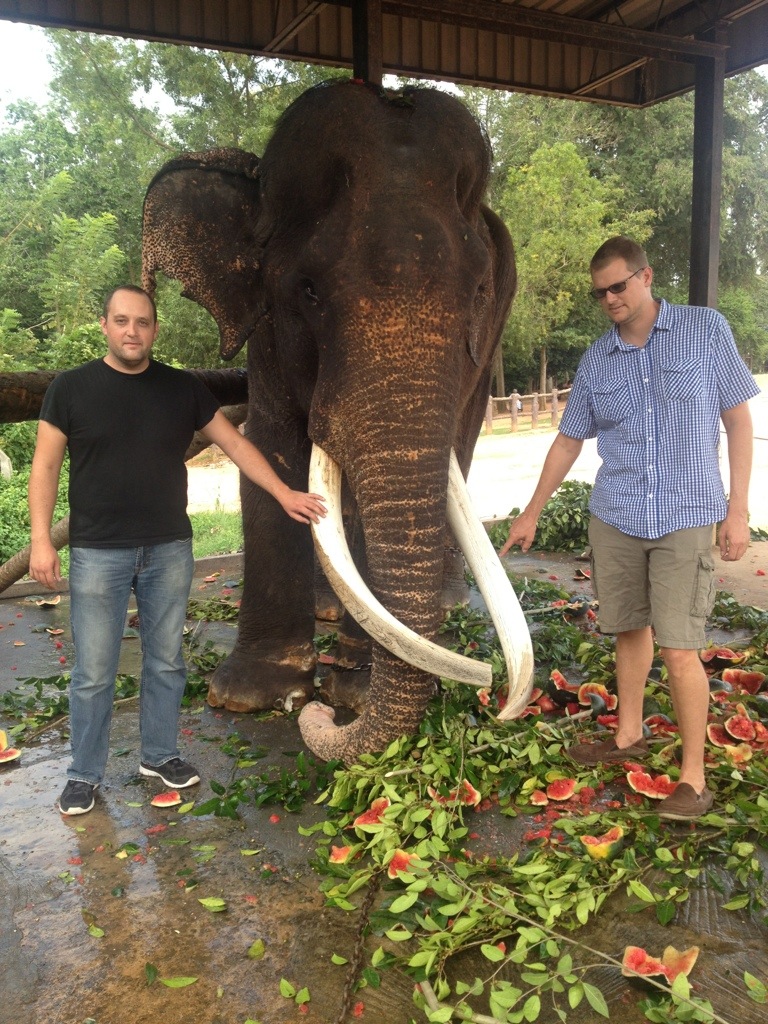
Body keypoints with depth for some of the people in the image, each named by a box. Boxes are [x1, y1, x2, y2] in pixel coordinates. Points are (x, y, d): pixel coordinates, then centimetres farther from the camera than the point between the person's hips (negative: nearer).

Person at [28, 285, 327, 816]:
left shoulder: (184, 389, 4)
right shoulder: (72, 388, -2)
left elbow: (235, 443, 7)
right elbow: (46, 466, -1)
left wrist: (284, 493, 0)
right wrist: (41, 539, -9)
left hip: (169, 550, 3)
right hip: (98, 553, -2)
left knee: (166, 661, 13)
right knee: (94, 672, 4)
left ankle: (160, 755, 31)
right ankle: (84, 775, 21)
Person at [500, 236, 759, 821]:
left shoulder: (707, 330, -1)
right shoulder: (597, 360, 6)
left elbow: (738, 420, 1)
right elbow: (570, 440, 14)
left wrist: (738, 510, -5)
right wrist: (532, 513, 15)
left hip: (687, 519, -3)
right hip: (615, 519, 4)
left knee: (680, 649, -6)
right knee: (629, 632, 15)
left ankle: (694, 777, 8)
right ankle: (629, 736, 34)